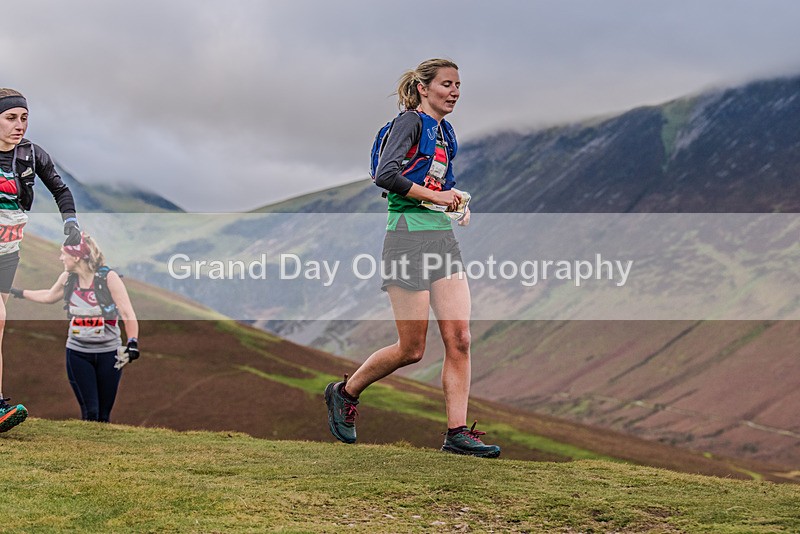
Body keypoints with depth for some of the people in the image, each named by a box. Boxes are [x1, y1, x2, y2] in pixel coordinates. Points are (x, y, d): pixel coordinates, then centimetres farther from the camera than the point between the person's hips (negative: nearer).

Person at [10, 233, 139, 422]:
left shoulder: (108, 277, -12)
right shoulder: (67, 278, 2)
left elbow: (128, 314, -16)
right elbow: (49, 296, 25)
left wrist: (132, 344, -27)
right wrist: (19, 292, 30)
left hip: (108, 353, -3)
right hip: (77, 353, 3)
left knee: (103, 415, 3)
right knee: (89, 413, -6)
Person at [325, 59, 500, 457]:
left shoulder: (446, 133, 17)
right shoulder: (410, 121, -8)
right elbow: (385, 175, -22)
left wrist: (458, 204, 12)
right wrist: (435, 196, -17)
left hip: (444, 237, 8)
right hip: (409, 237, -8)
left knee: (459, 339, -2)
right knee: (412, 349, -3)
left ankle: (457, 432, 2)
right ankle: (344, 393, 20)